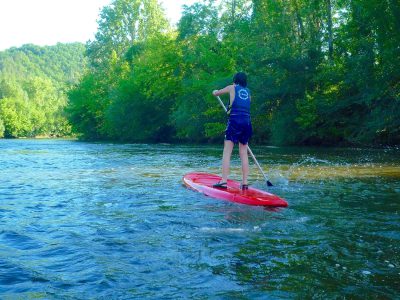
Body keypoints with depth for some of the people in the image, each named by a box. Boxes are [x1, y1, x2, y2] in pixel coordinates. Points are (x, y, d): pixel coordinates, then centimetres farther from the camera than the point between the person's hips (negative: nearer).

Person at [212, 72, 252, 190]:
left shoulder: (232, 88, 9)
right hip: (247, 122, 4)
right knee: (244, 153, 8)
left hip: (234, 121, -4)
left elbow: (215, 93, 22)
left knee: (227, 152, -6)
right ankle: (245, 182, 7)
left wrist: (215, 91, 45)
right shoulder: (248, 91, 19)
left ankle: (224, 181, -14)